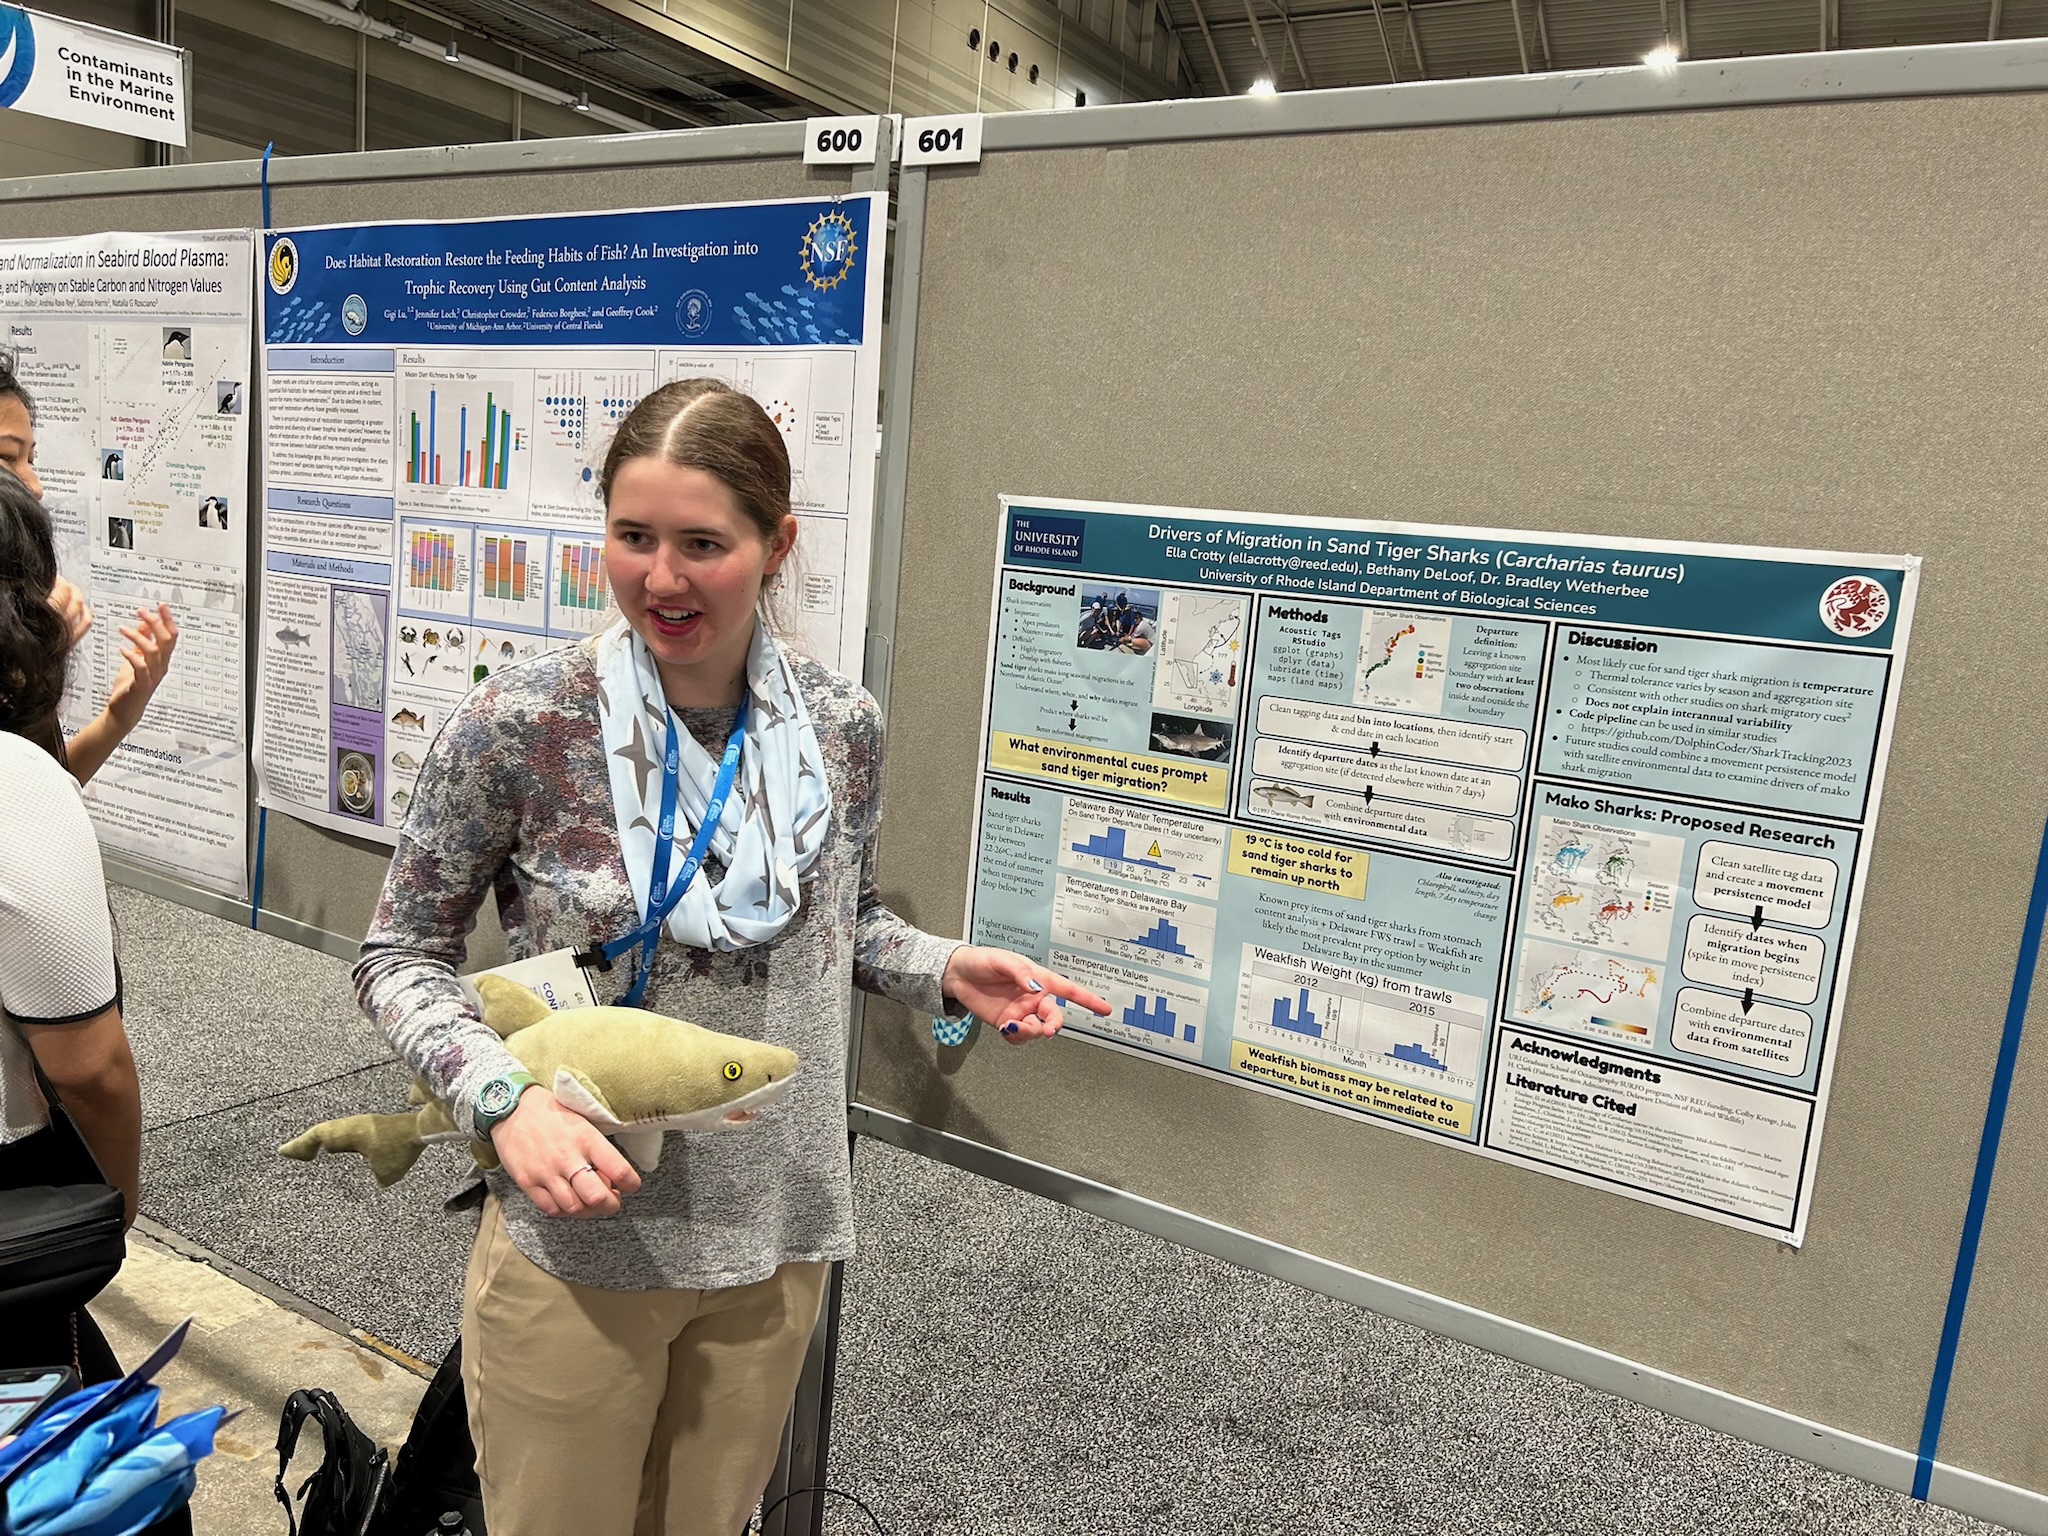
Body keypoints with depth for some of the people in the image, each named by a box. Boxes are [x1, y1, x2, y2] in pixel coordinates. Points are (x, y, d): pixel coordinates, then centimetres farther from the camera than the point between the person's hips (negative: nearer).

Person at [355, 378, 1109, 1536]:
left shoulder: (843, 727, -6)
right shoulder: (521, 726, -16)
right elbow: (400, 955, -5)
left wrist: (944, 971, -8)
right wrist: (502, 1097, -21)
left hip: (775, 1243, 3)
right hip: (575, 1239, -3)